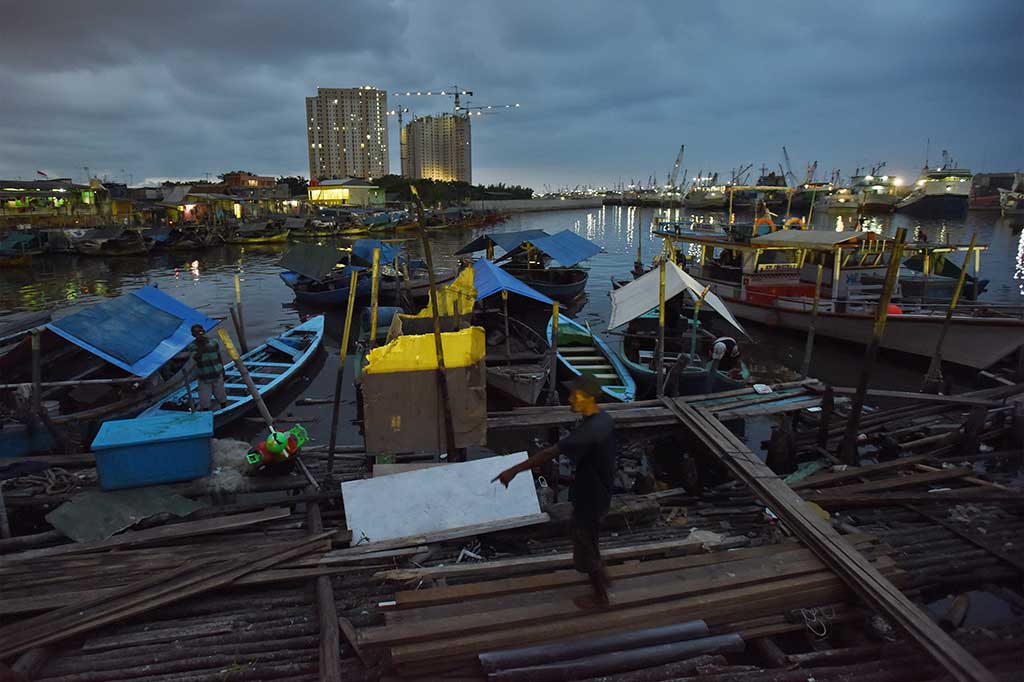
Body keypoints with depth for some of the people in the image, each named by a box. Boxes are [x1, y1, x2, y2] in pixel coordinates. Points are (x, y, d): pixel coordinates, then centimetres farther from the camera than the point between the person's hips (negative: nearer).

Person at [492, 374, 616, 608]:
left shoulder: (590, 430, -35)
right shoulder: (602, 418, -4)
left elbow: (550, 453, -37)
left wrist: (513, 470, -34)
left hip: (591, 496, -9)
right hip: (595, 490, 9)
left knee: (585, 544, 11)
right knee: (578, 531, 29)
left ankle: (600, 596, 32)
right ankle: (599, 575, 49)